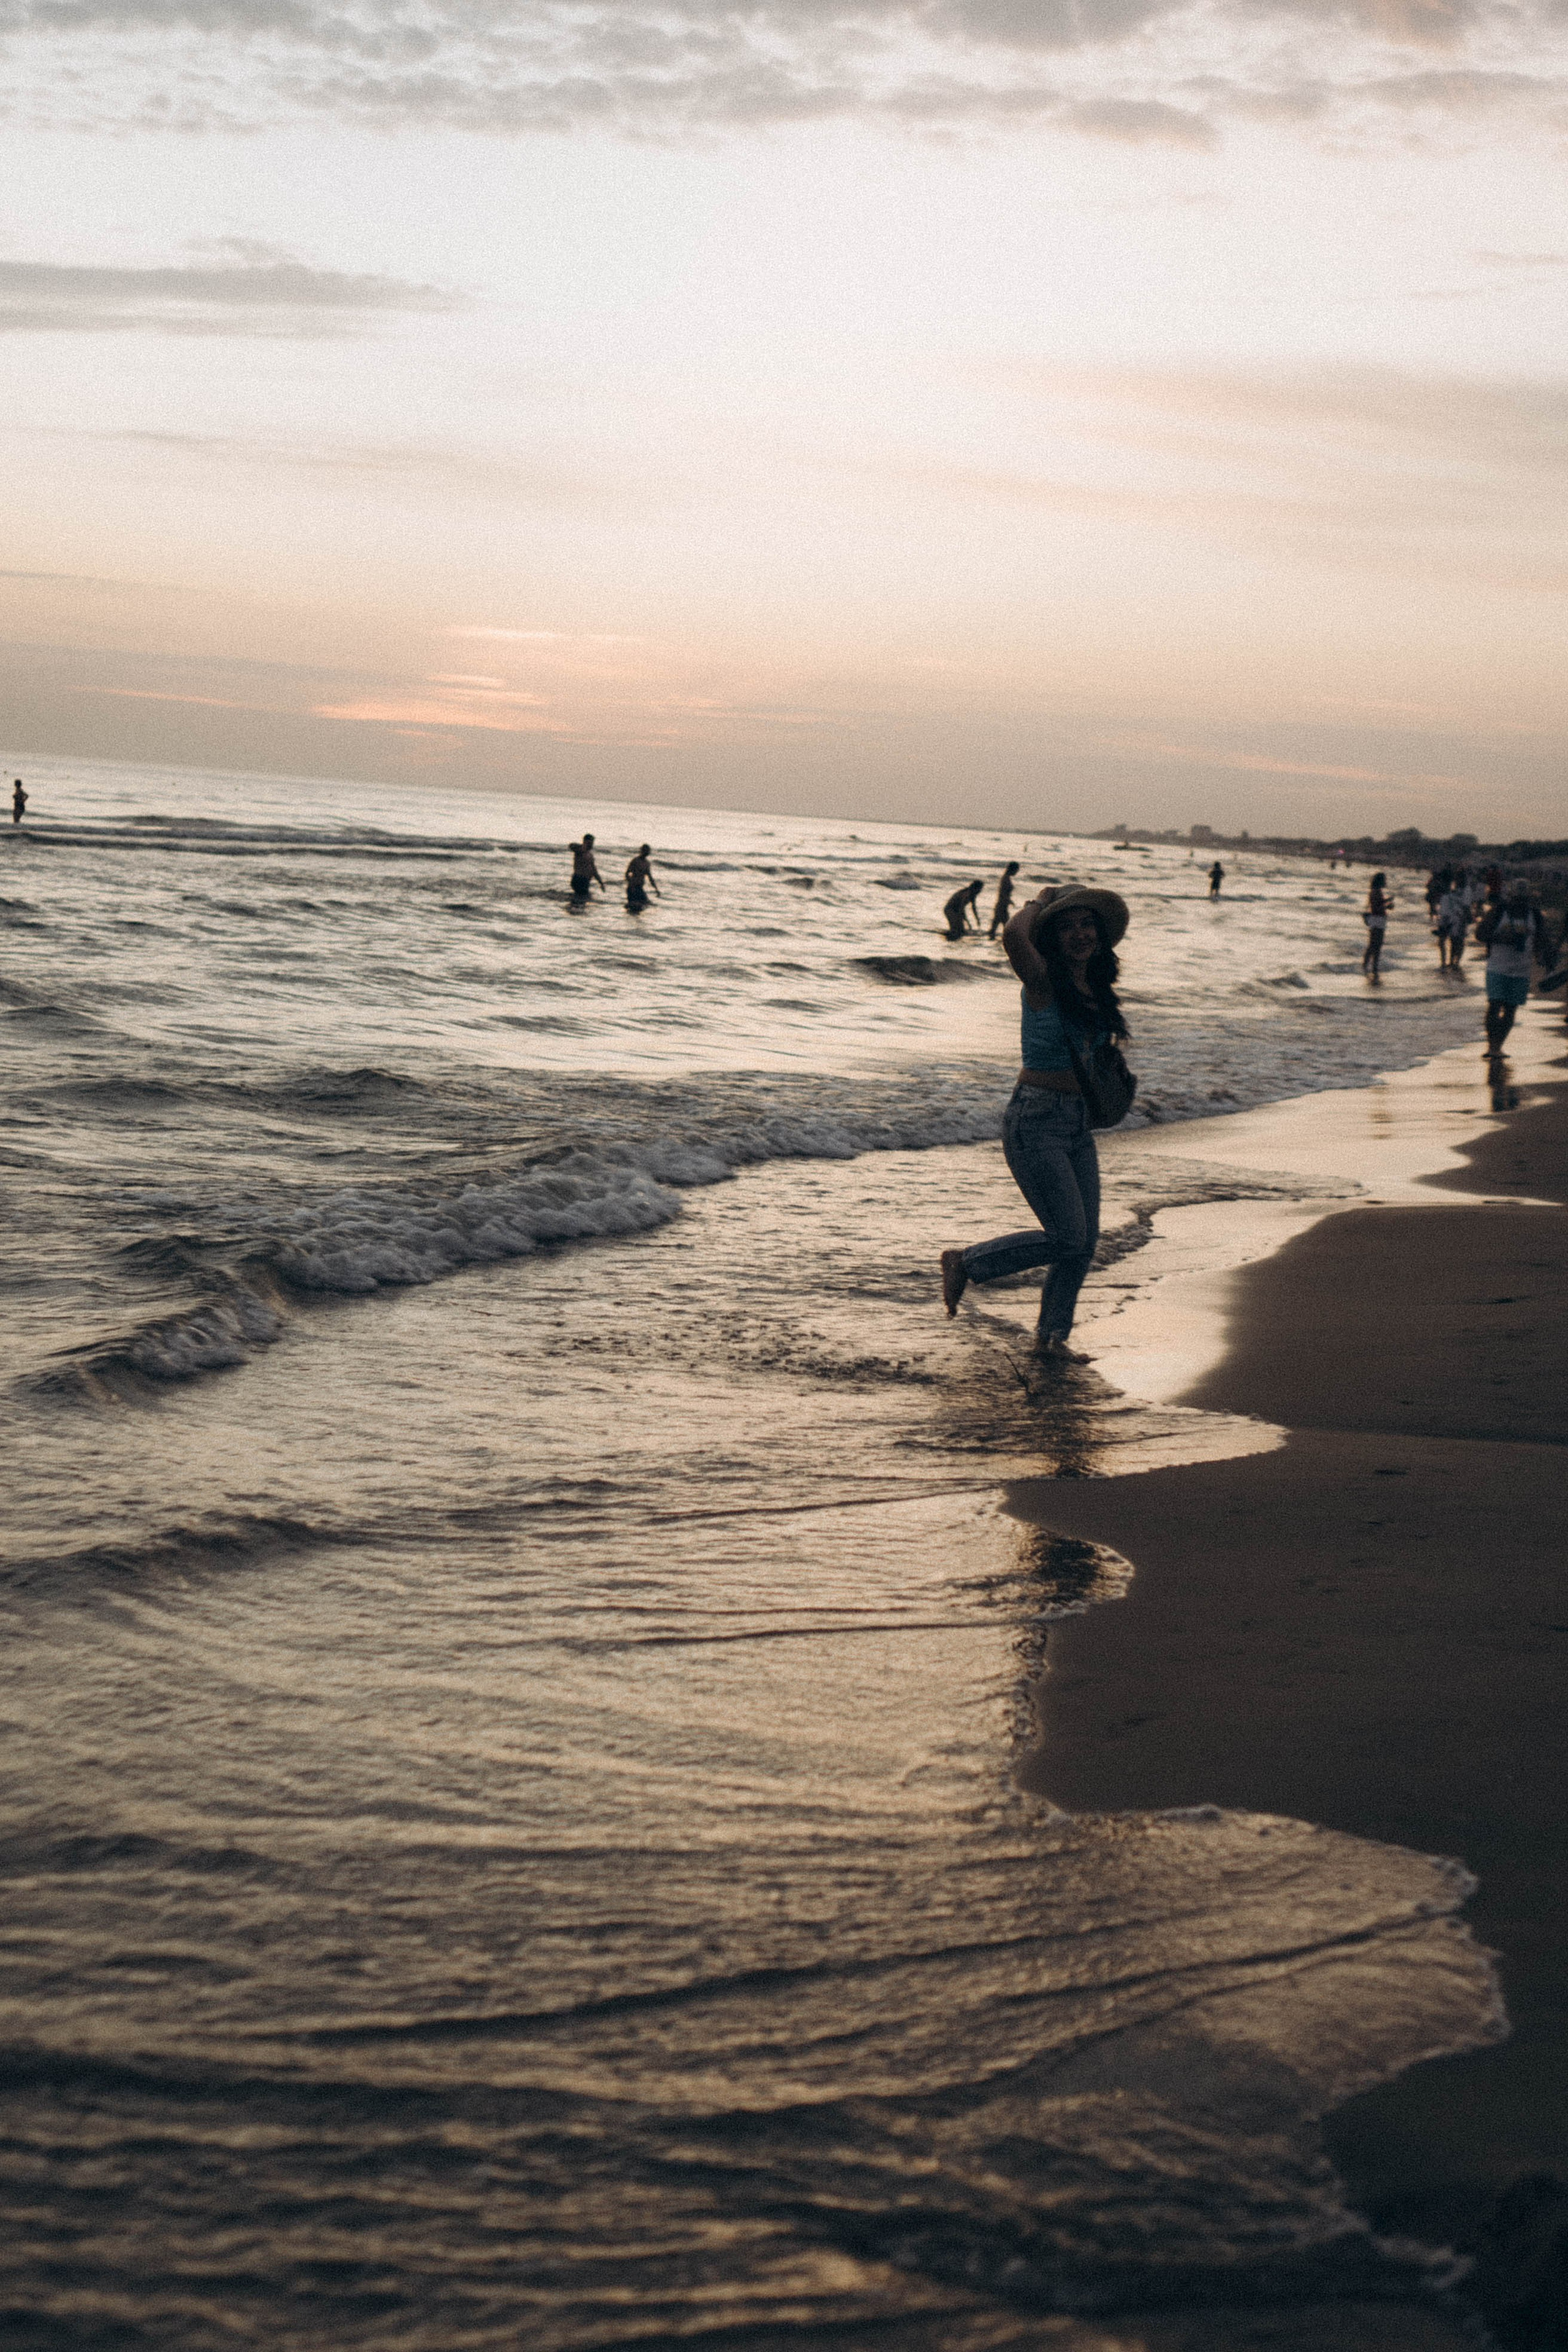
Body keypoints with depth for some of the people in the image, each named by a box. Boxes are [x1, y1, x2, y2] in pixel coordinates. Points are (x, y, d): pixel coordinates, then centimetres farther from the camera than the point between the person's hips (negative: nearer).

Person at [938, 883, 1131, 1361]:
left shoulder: (1096, 987, 9)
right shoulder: (1043, 981, -13)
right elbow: (1012, 937, -34)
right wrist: (1036, 905, -15)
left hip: (1078, 1124, 8)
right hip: (1035, 1123, -8)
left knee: (1086, 1240, 8)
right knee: (1068, 1238, -10)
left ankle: (1052, 1334, 23)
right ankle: (966, 1262, 8)